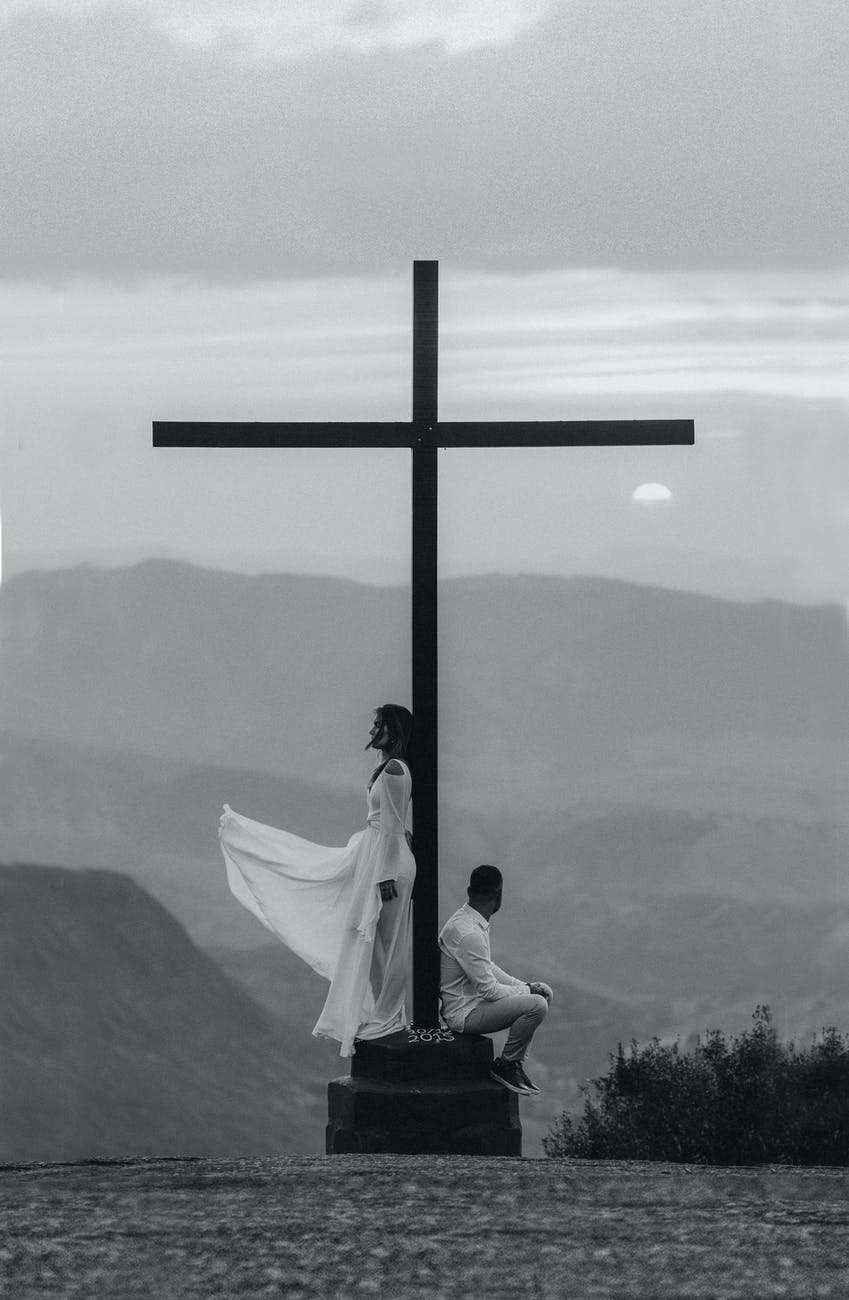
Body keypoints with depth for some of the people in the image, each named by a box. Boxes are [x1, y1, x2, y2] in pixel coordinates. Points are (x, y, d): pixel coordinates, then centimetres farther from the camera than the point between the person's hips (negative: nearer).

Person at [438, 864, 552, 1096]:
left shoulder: (465, 919, 7)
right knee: (536, 1005, -23)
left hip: (472, 1000, 10)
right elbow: (489, 989, -23)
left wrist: (524, 985, 7)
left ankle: (516, 1063, 13)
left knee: (543, 993, 13)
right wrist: (526, 991, -8)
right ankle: (505, 1066, -6)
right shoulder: (468, 934, -26)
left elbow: (488, 968, 18)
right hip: (464, 1014, -10)